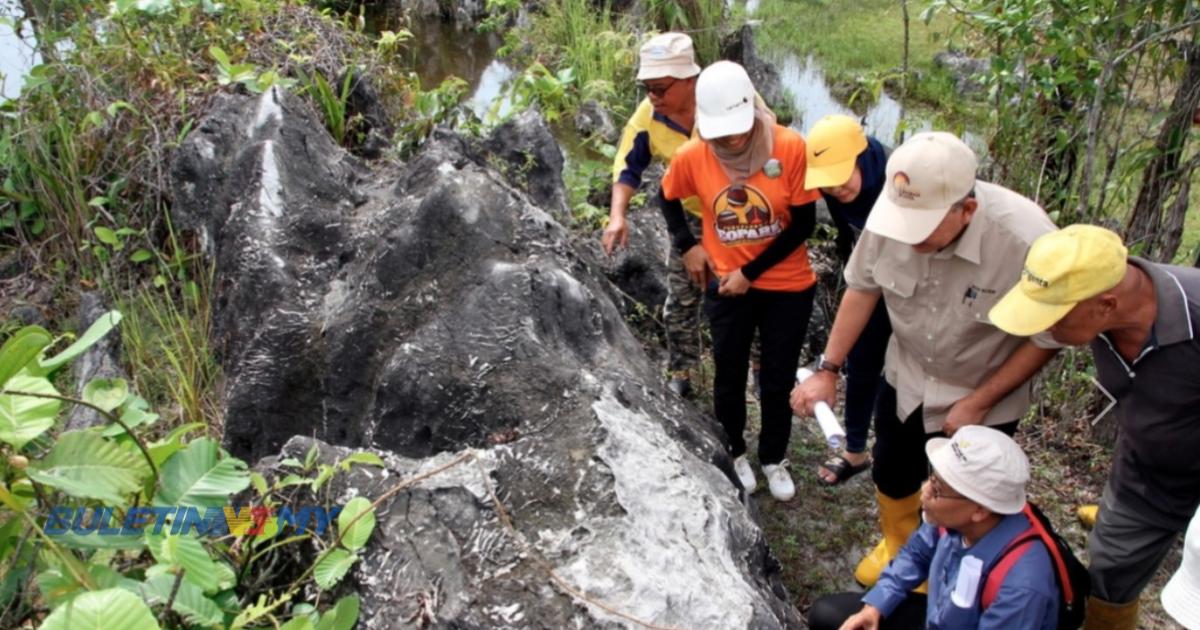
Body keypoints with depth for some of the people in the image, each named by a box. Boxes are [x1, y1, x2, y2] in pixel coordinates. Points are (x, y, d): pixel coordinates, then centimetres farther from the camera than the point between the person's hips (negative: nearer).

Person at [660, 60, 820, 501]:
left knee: (778, 380, 14)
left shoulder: (790, 147, -20)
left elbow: (804, 223, -13)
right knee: (729, 377, 15)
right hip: (726, 286, 1)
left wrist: (751, 272, -15)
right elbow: (668, 198, 8)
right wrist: (686, 245, -4)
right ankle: (734, 454, 40)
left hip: (788, 287, -1)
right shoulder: (692, 156, -15)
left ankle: (774, 459, 37)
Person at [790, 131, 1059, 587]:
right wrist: (828, 370, -7)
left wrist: (978, 402, -17)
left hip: (983, 398, -3)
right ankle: (897, 546, 55)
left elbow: (1046, 338, -19)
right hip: (906, 378, 3)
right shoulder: (894, 210, -26)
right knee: (891, 472, 23)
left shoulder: (1026, 241, -36)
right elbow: (863, 287, -8)